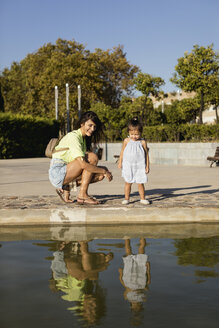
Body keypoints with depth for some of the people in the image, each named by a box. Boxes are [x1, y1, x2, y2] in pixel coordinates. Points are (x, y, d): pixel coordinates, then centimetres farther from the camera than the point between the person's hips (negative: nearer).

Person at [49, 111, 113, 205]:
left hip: (68, 173, 9)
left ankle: (66, 187, 1)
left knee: (102, 173, -2)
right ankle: (82, 195, -17)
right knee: (92, 157, -21)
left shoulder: (85, 139, 13)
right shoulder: (73, 136, -15)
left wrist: (104, 171, -5)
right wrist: (104, 171, -19)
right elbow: (83, 164, -27)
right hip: (58, 172, -9)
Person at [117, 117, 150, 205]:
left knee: (140, 183, 4)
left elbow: (146, 154, 2)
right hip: (128, 166, 1)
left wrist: (147, 166, 2)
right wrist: (120, 162, 8)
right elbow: (122, 151, 10)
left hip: (140, 166, -1)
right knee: (128, 182, 5)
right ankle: (126, 198, 14)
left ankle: (142, 198, 17)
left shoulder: (142, 142, -3)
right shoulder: (126, 141, 0)